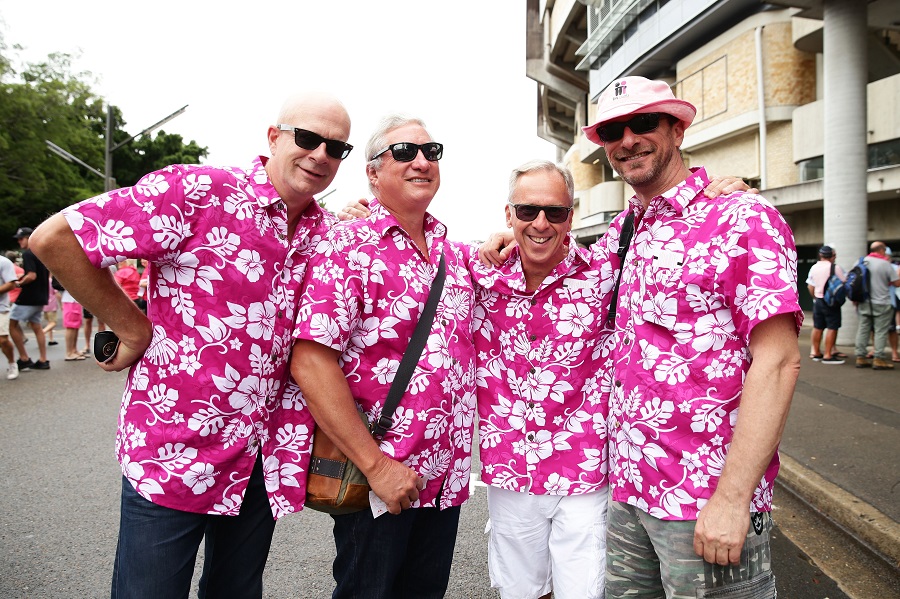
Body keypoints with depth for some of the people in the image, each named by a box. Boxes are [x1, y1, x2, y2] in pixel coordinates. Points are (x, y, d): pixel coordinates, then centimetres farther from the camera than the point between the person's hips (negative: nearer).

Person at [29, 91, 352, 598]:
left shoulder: (327, 232, 4)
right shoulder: (198, 192, -15)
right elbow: (54, 237, -14)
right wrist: (134, 330, -11)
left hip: (263, 458, 5)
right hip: (174, 453, -5)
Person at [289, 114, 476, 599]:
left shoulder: (454, 253, 8)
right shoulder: (347, 247, -12)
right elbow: (309, 361, -20)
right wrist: (376, 466, -20)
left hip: (448, 475, 6)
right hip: (374, 480, -6)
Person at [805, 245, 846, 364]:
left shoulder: (813, 267, 5)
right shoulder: (835, 267, -12)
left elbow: (810, 286, 10)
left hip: (818, 300, 6)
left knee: (817, 327, 13)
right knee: (832, 328, -2)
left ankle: (816, 352, 23)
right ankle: (827, 355, -3)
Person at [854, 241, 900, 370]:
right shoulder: (885, 264, -12)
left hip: (864, 304, 5)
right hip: (881, 304, -5)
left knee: (863, 329, 9)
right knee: (881, 331, 0)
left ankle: (860, 357, 12)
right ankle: (878, 359, -1)